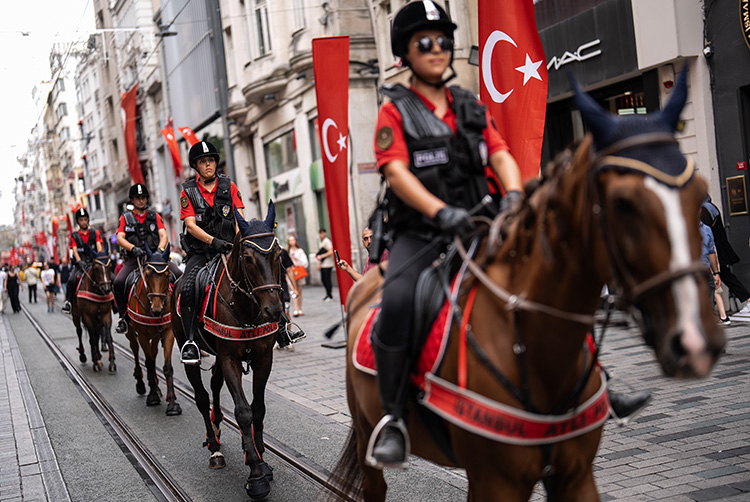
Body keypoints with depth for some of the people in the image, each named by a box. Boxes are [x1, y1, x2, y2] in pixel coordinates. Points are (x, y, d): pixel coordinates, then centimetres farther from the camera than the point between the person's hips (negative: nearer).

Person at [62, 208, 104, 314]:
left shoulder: (95, 233, 13)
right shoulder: (74, 236, 10)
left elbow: (99, 246, 1)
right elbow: (75, 250, -3)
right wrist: (79, 261, -22)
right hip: (80, 265, -1)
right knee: (72, 280, -28)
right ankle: (68, 302, -14)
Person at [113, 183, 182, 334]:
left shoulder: (155, 216, 15)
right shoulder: (125, 217, 11)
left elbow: (163, 235, 3)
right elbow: (120, 238, -2)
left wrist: (160, 249, -20)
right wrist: (133, 248, -22)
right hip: (134, 258, -1)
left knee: (179, 275, -22)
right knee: (118, 282, -26)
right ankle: (124, 316, -8)